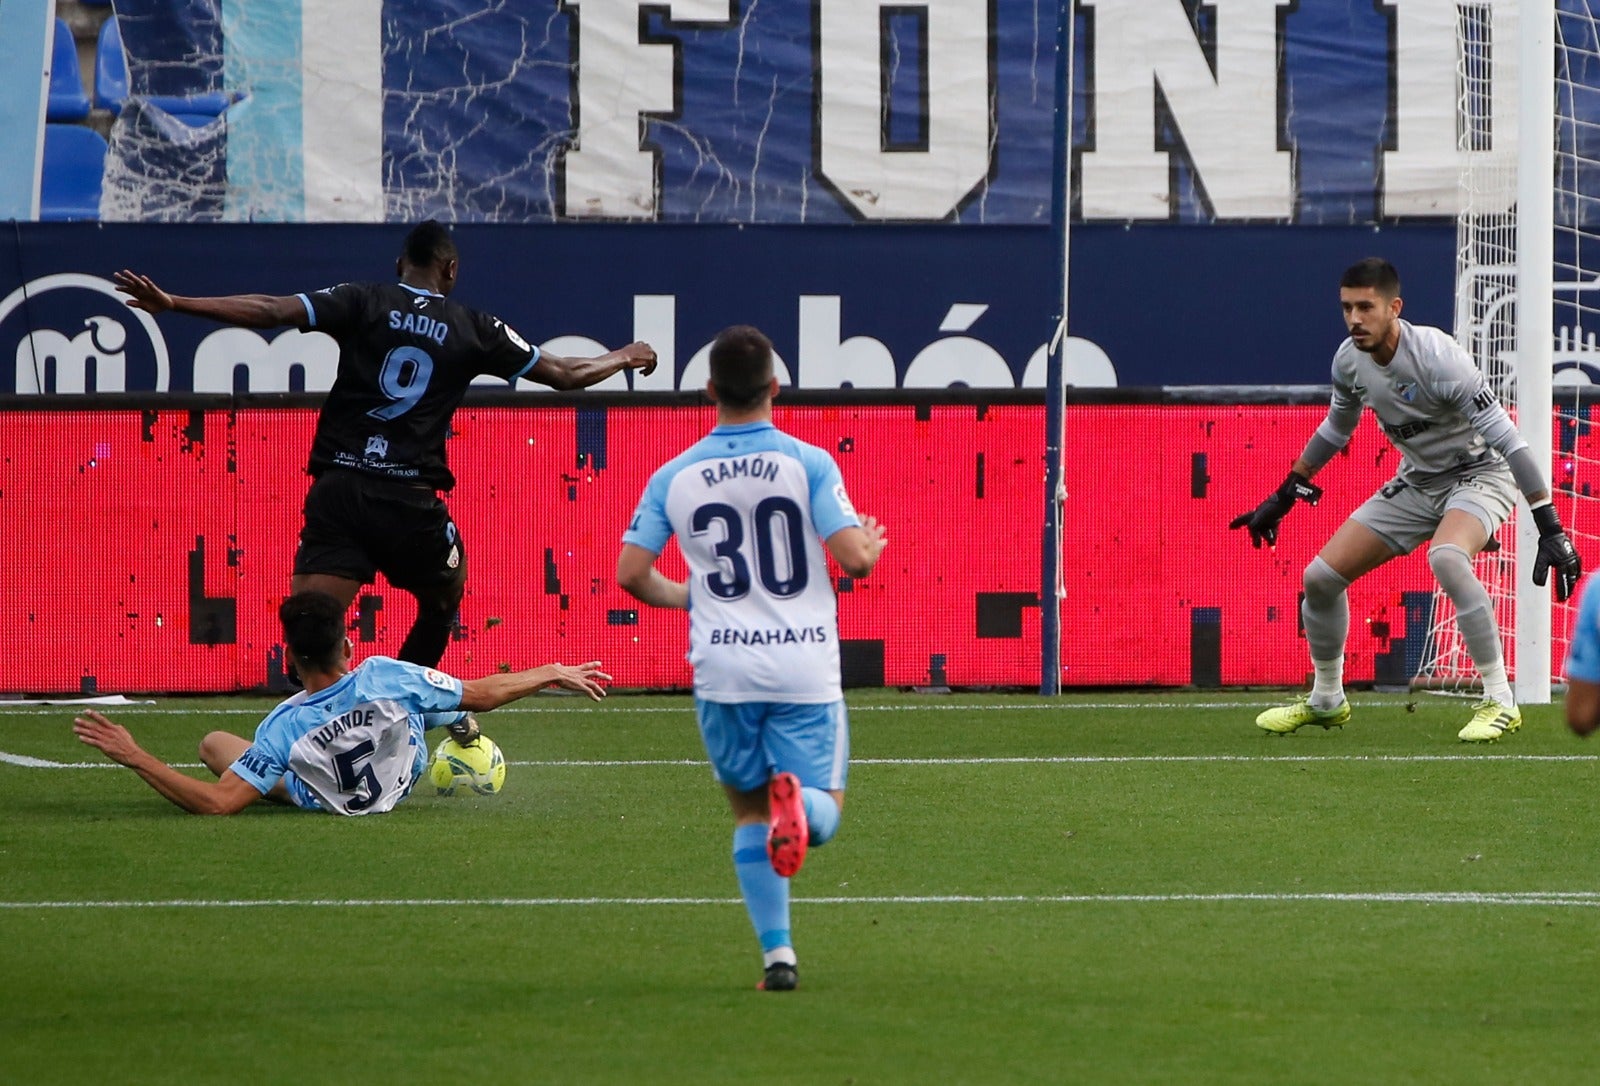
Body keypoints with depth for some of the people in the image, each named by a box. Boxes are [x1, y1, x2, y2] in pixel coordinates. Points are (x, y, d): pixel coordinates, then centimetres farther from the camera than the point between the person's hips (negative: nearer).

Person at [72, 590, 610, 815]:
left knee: (213, 743, 14)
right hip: (400, 782, 2)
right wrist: (552, 674, -5)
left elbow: (217, 801, -41)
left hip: (318, 800, -2)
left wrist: (136, 758, -40)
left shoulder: (283, 730, -39)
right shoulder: (387, 677, -35)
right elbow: (481, 694, -21)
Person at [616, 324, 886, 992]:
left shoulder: (674, 478, 4)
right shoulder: (809, 464, -4)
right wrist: (874, 544, 14)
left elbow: (631, 573, 0)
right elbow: (854, 559, -11)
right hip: (805, 669, -2)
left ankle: (777, 953, 3)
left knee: (751, 815, 16)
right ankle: (798, 800, -28)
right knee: (823, 810, 10)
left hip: (723, 670, 2)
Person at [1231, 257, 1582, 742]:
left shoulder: (1436, 357, -29)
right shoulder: (1349, 360, -7)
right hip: (1416, 482, 7)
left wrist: (1550, 527, -33)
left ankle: (1500, 702, -28)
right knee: (1321, 577, -1)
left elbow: (1505, 438, -29)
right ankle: (1325, 701, 23)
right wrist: (1283, 497, 20)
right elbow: (1335, 429, 15)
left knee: (1446, 557, -38)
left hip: (1479, 476, -7)